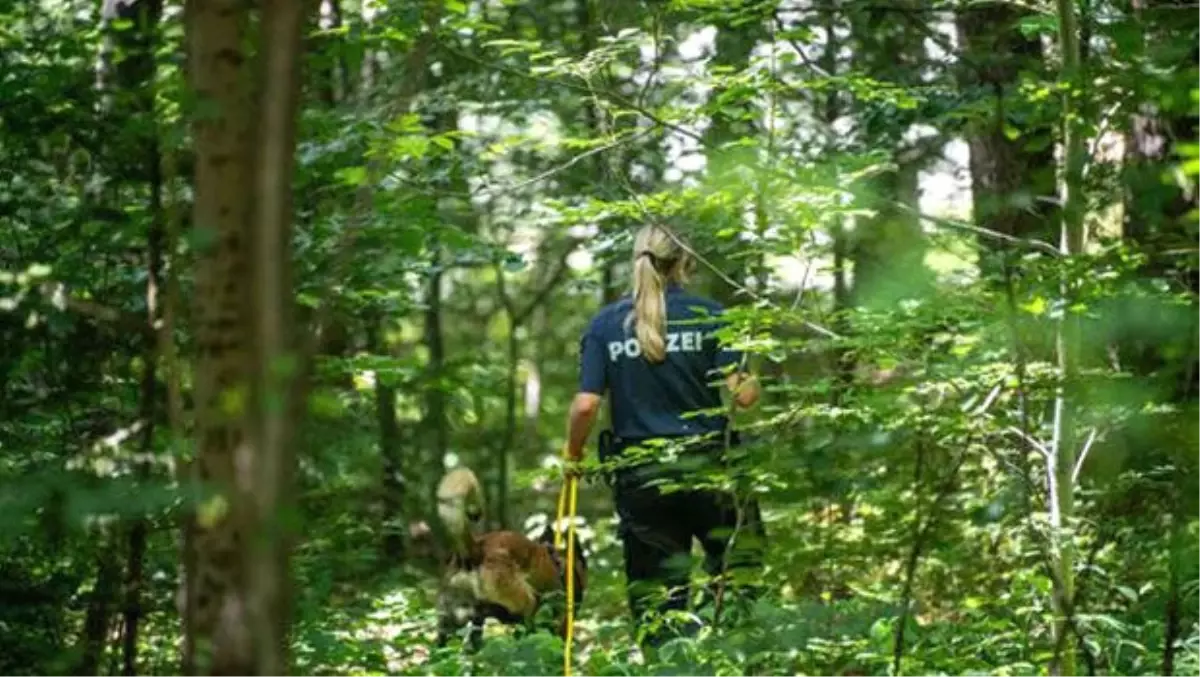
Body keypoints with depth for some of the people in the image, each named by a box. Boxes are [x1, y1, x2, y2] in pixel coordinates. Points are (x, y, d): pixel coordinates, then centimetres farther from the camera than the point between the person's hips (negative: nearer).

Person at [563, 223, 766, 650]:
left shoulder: (605, 324, 2)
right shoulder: (706, 315, -3)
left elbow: (586, 405, -6)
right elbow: (742, 394, -8)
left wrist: (573, 456, 11)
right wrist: (754, 385, 15)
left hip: (639, 476, 2)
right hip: (706, 465, -2)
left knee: (654, 594, 9)